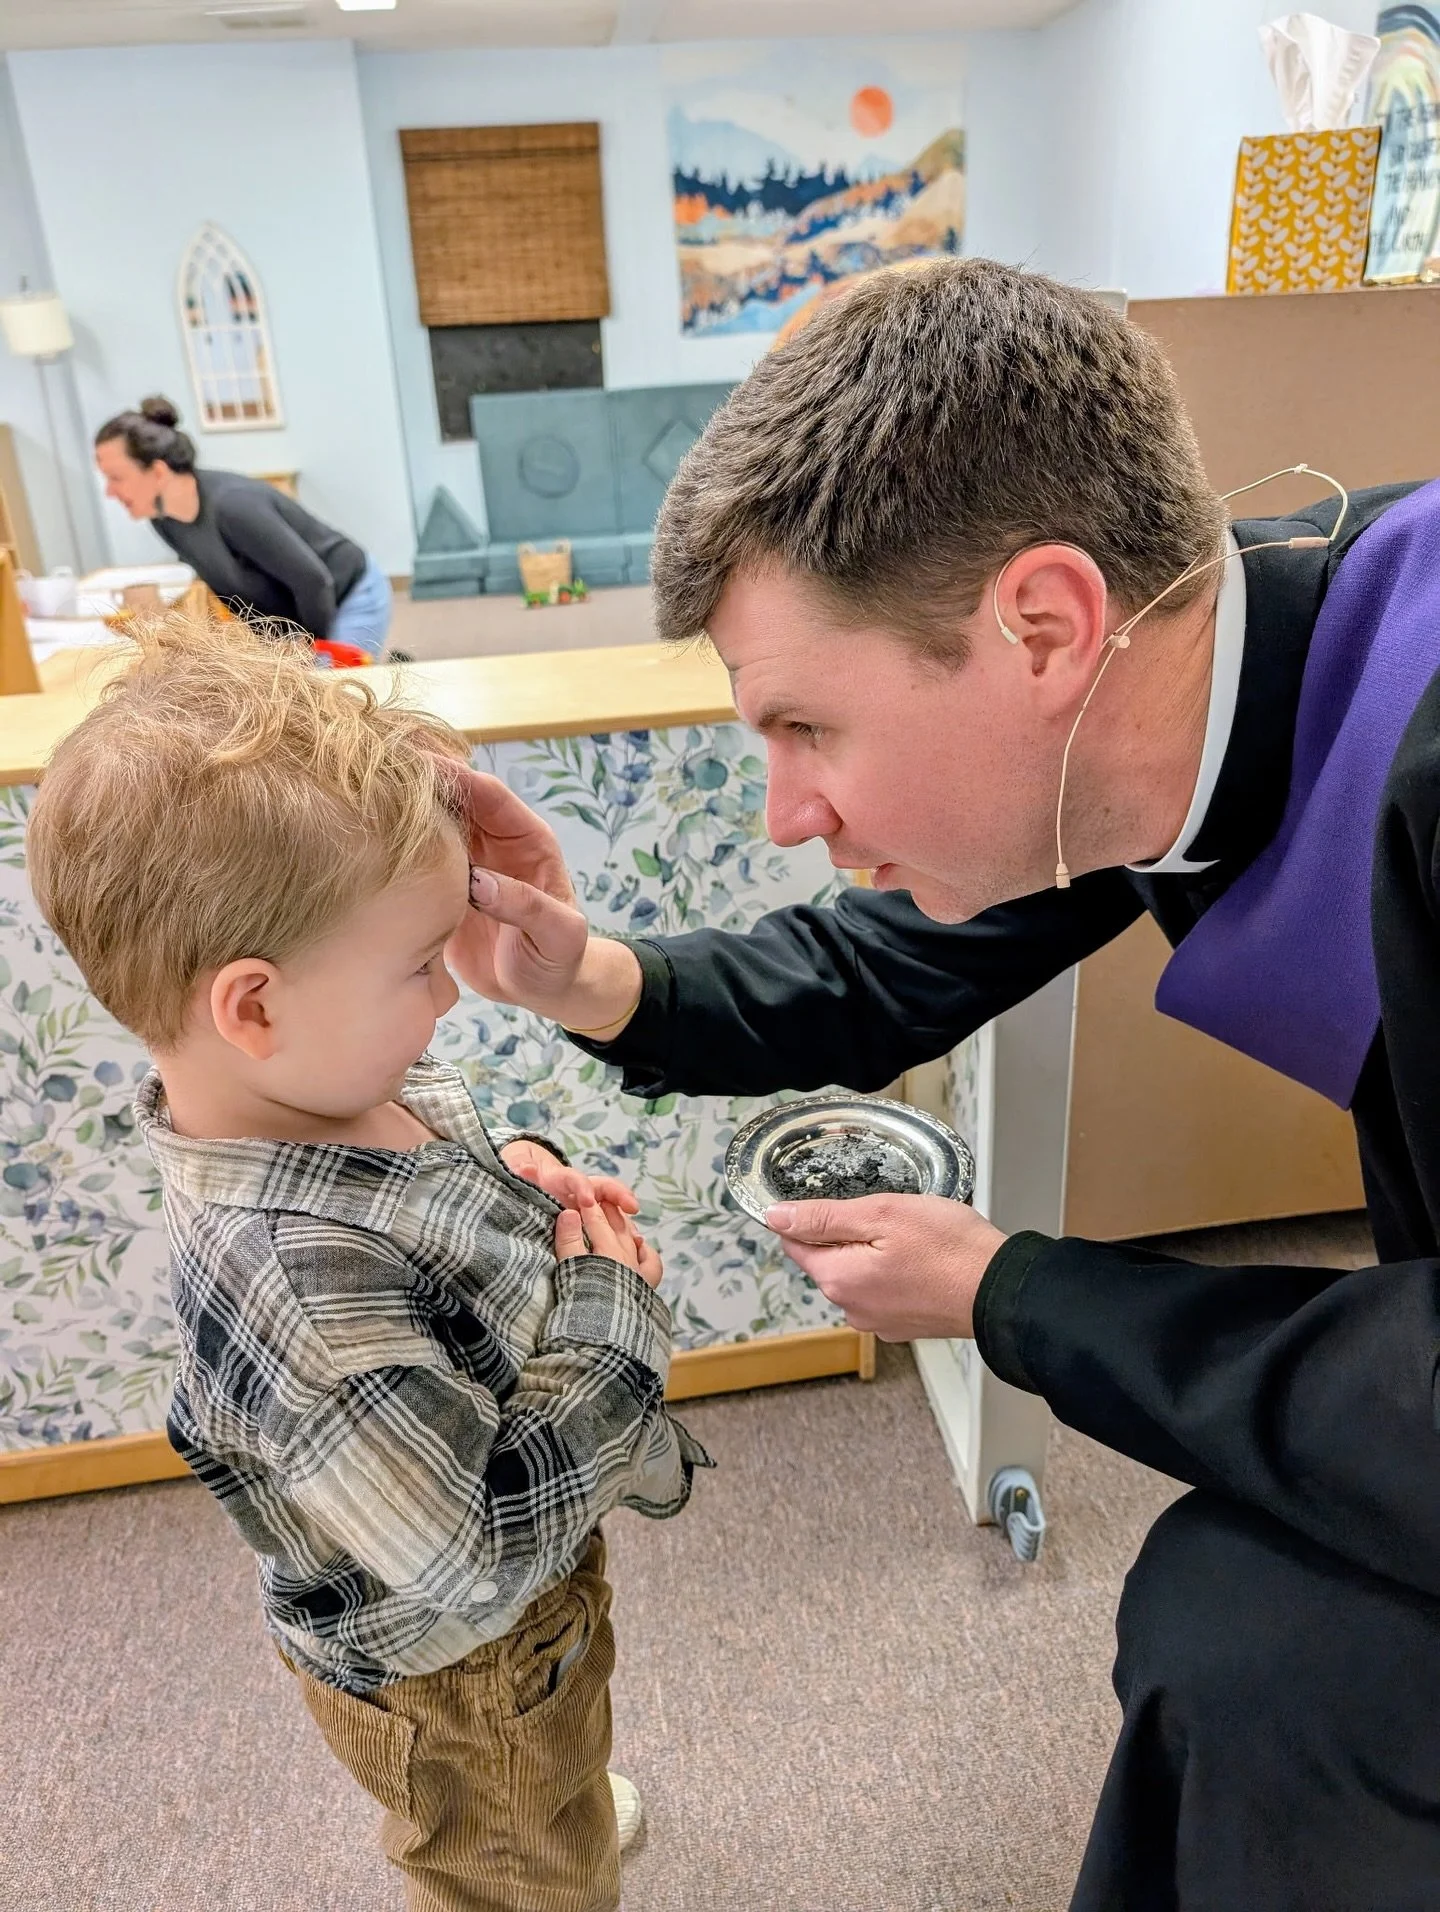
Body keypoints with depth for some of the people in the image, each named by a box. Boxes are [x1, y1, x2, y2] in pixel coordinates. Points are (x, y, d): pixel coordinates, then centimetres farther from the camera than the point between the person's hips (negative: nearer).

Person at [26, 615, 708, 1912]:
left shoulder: (341, 1086, -18)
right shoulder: (299, 1283, -43)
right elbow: (481, 1556, -36)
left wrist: (523, 1177, -15)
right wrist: (610, 1313, -29)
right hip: (457, 1672, -8)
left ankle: (564, 1798, 71)